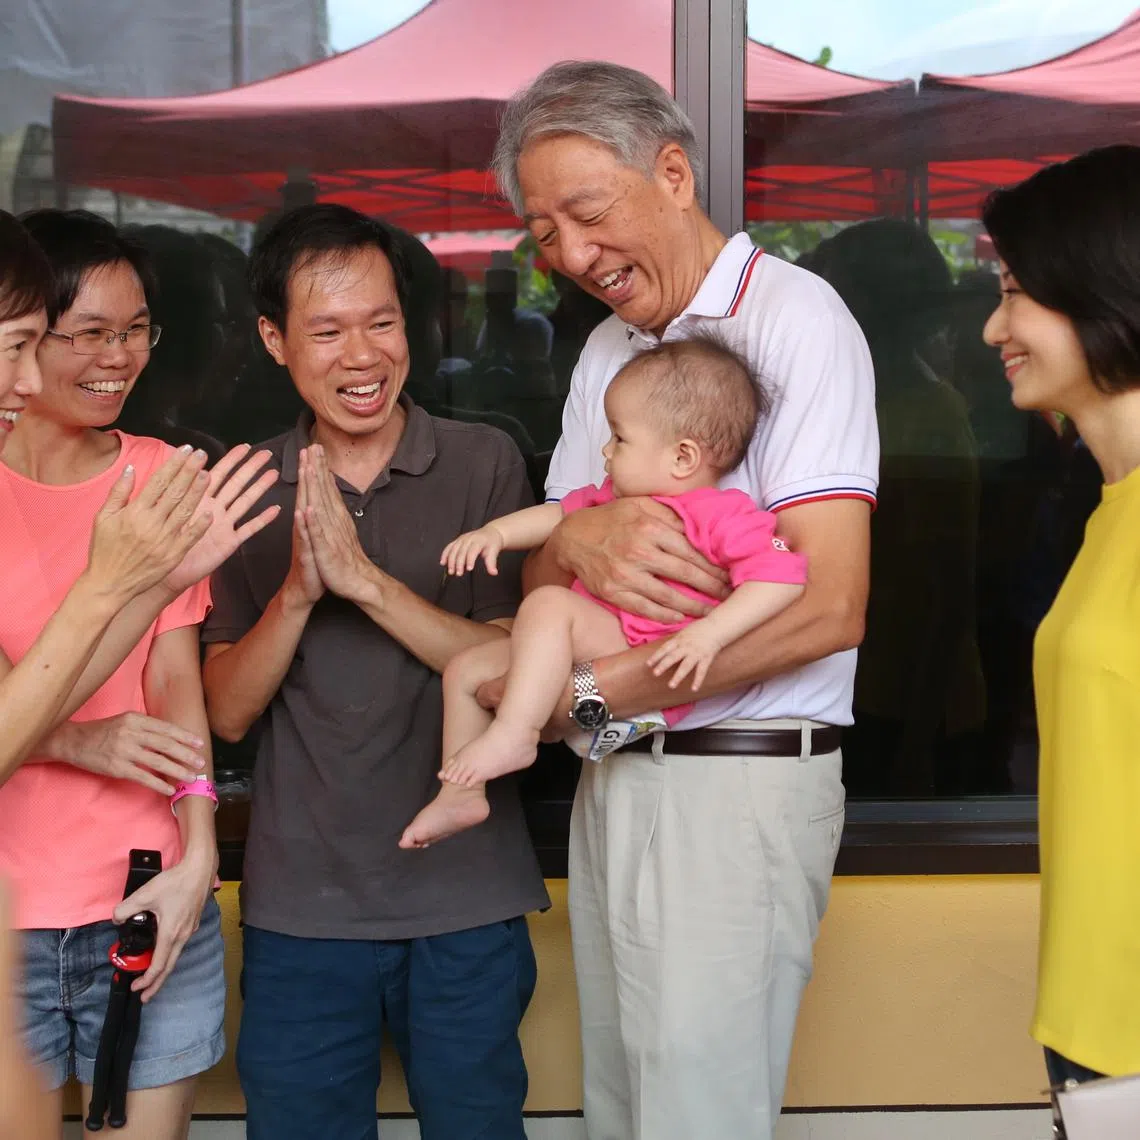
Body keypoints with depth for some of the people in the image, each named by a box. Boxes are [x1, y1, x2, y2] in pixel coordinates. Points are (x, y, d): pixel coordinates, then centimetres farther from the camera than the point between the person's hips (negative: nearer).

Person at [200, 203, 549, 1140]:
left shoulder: (484, 464, -3)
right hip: (300, 904, 2)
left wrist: (364, 578, -21)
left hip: (466, 897, -1)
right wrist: (297, 589, -17)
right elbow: (229, 711, 0)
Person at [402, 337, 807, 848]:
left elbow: (782, 576, -24)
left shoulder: (724, 515, -11)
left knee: (548, 604, -30)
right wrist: (496, 532, 15)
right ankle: (460, 794, 18)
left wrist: (708, 633, -34)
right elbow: (563, 514, 32)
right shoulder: (618, 499, 18)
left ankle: (514, 733, -32)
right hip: (588, 668, 10)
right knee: (466, 668, 13)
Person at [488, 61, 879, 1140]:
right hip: (613, 778, 8)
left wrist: (584, 695, -18)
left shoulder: (795, 317, -9)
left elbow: (827, 608, -20)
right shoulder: (606, 348, 17)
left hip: (739, 781, -8)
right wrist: (576, 539, -13)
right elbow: (536, 579, 12)